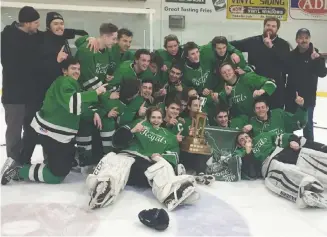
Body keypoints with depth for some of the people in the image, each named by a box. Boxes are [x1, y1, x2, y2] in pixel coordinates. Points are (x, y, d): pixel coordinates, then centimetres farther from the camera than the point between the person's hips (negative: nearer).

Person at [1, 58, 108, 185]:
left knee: (69, 161, 20)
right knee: (58, 174, -6)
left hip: (60, 133, 10)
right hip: (50, 132, -10)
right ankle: (19, 170, 1)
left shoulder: (72, 84, 16)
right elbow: (72, 103, -35)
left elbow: (78, 106, 15)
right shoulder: (64, 82, -16)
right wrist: (95, 92, -34)